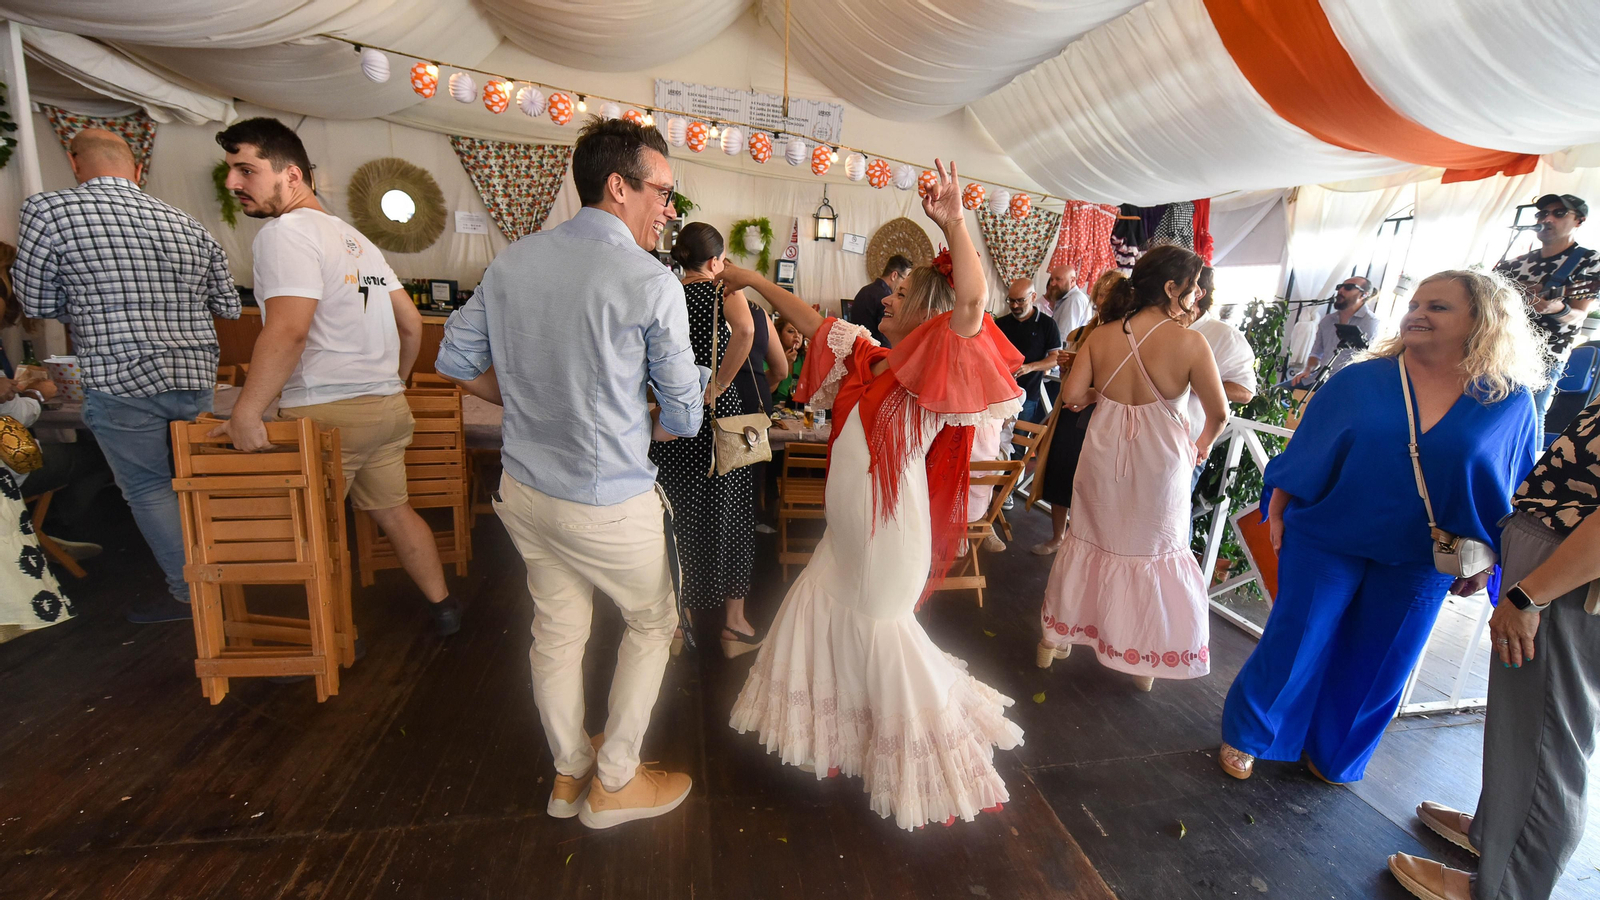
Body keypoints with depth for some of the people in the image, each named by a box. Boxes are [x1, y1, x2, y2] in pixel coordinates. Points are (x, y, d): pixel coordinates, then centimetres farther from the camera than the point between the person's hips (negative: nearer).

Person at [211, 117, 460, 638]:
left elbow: (288, 330, -22)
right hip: (388, 407, 9)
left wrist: (245, 416, -19)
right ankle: (442, 607, 27)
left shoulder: (286, 232, -9)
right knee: (392, 509, 18)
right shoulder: (355, 238, 19)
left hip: (327, 413, -9)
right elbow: (411, 323, 20)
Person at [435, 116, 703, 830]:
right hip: (608, 503, -6)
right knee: (653, 623, 17)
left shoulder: (511, 261, 2)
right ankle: (614, 783, 30)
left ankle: (569, 773, 42)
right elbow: (685, 415, -11)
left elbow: (458, 360, 11)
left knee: (556, 631, 21)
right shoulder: (651, 283, -17)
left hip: (524, 486, 7)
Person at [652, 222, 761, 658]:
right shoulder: (725, 290, -4)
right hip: (720, 415, -3)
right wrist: (718, 385, -18)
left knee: (678, 515, 14)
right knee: (729, 514, 10)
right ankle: (734, 625, 21)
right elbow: (745, 330, -26)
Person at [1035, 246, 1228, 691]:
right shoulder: (1189, 342, -14)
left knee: (1089, 540, 18)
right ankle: (1145, 659, 30)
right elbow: (1219, 412, -6)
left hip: (1103, 453, 3)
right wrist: (1203, 443, 15)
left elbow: (1070, 396, -9)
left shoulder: (1101, 336, -6)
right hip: (1159, 459, -2)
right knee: (1155, 550, 15)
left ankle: (1053, 640, 30)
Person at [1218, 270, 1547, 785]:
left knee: (1375, 666, 15)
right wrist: (1277, 514, 0)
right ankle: (1246, 737, 26)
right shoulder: (1359, 382, -5)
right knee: (1291, 646, 6)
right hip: (1326, 543, -1)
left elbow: (1514, 492, 6)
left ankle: (1332, 756, 38)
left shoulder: (1511, 403, -3)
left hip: (1420, 563, 2)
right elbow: (1304, 451, 1)